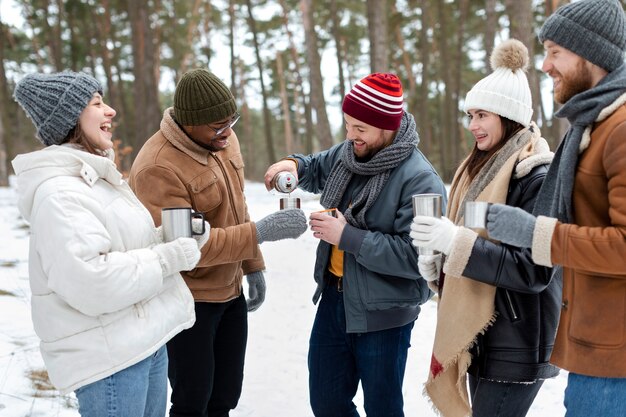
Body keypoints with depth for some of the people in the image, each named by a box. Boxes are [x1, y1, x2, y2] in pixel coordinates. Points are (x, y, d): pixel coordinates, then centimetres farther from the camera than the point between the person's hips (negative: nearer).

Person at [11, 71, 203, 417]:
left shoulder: (98, 178, 13)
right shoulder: (59, 194, -20)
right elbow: (91, 282, -29)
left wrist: (181, 237, 2)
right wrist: (170, 257, -21)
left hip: (147, 340, 10)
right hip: (108, 358, -10)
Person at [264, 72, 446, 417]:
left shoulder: (420, 181, -22)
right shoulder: (348, 153, 1)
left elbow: (416, 257, -28)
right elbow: (317, 169, 23)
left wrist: (347, 236, -25)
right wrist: (294, 165, -1)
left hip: (382, 314, -7)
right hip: (334, 298, 7)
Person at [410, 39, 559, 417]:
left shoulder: (537, 176, -16)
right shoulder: (482, 166, 11)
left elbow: (535, 270, -22)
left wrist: (455, 242, -27)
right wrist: (440, 262, 0)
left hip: (516, 343, -8)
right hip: (479, 334, 8)